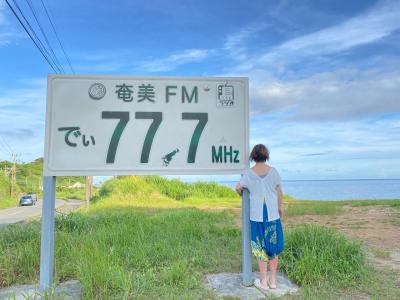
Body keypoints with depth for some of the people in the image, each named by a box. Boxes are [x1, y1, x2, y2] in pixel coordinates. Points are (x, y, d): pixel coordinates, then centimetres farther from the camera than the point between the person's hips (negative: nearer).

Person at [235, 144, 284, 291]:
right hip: (272, 213, 1)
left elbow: (238, 188, 5)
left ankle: (263, 282, 18)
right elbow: (279, 191, 3)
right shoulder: (273, 171, -4)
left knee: (260, 247, 9)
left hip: (257, 214, -1)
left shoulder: (248, 173, -6)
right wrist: (280, 207, 17)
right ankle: (273, 280, 24)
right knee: (273, 246, 14)